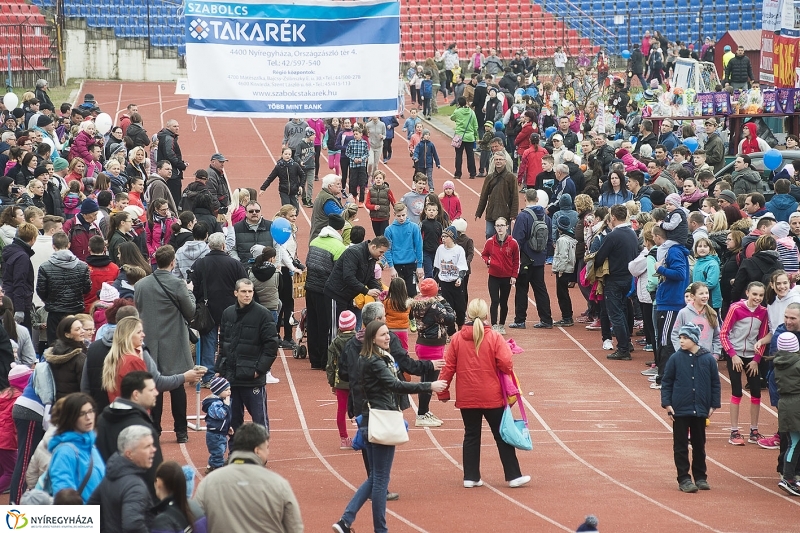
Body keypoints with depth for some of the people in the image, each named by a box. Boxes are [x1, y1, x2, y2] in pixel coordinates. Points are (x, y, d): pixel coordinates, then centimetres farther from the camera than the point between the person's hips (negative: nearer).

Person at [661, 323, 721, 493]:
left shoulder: (708, 359, -2)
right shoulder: (676, 359, -4)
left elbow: (715, 383, 5)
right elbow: (666, 382, 1)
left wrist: (713, 405, 3)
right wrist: (667, 403, -6)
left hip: (700, 410, 1)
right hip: (680, 409, -1)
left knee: (699, 445, 12)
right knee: (681, 446, 2)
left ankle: (700, 477, 22)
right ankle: (684, 479, 6)